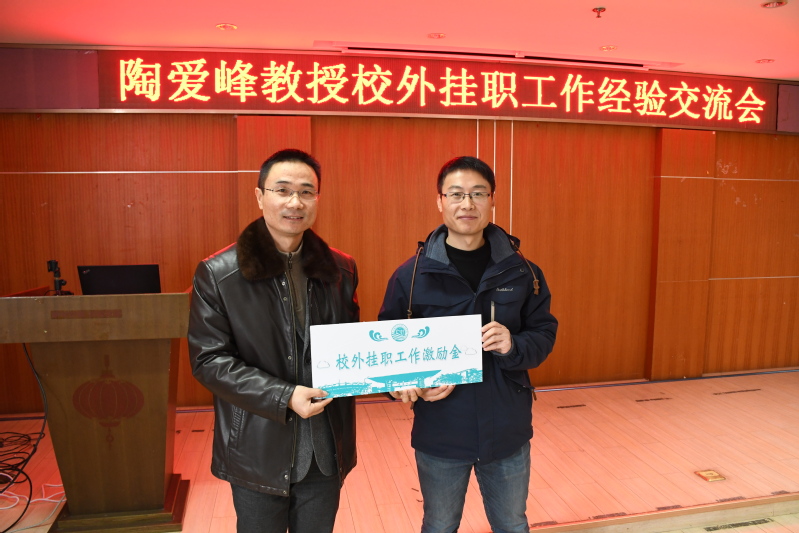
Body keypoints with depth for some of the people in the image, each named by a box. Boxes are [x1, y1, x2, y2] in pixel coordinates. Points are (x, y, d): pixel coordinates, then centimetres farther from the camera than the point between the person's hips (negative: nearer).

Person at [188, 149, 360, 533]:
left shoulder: (341, 269, 1)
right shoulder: (217, 273, -10)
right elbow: (208, 360, -12)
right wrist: (284, 397, -21)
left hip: (326, 450, 3)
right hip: (258, 449, -3)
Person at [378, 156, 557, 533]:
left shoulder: (521, 271, -3)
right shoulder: (411, 275, -8)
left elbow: (544, 333, 1)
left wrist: (514, 346, -20)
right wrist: (413, 384, -22)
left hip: (508, 430, 2)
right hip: (439, 432, -1)